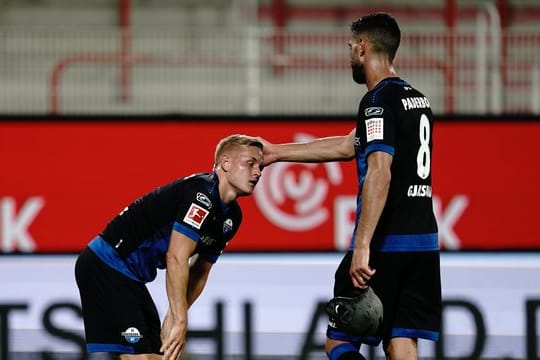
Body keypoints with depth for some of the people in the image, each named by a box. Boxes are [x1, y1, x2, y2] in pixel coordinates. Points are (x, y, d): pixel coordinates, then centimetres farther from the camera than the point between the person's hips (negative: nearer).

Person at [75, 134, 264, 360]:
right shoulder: (202, 193, -21)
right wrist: (180, 322, -23)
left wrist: (174, 319, 6)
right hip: (106, 266, -10)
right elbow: (176, 259, -25)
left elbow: (199, 272, 16)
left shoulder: (231, 217, 9)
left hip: (130, 278, 10)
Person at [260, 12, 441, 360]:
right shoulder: (418, 99, 17)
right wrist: (277, 152, 33)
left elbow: (379, 173, -23)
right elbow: (348, 147, 27)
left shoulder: (379, 101, -11)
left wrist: (362, 246, -26)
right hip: (424, 243, 8)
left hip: (386, 244, -8)